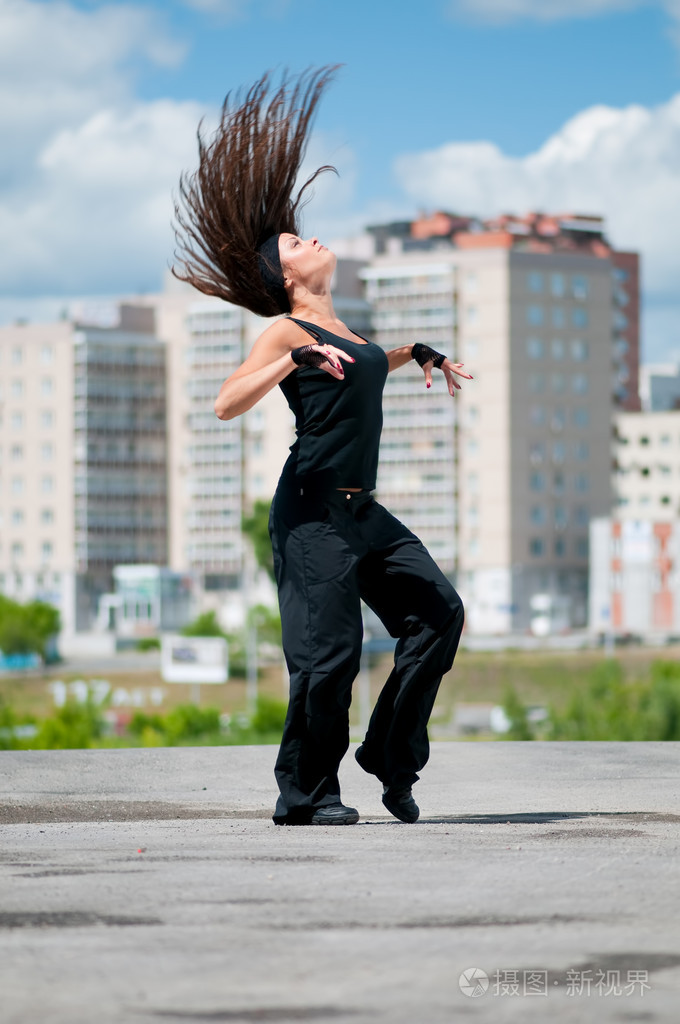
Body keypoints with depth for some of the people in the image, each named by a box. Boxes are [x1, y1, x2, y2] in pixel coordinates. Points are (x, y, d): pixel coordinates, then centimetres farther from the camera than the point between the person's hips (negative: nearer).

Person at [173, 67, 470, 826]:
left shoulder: (336, 329, 19)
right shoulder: (287, 331, -6)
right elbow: (226, 404, -20)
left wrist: (421, 354, 39)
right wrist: (295, 359, -26)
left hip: (361, 509, 8)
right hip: (313, 508, -8)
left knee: (436, 611, 0)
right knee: (328, 650, -9)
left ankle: (391, 754, 10)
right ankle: (304, 794, 4)